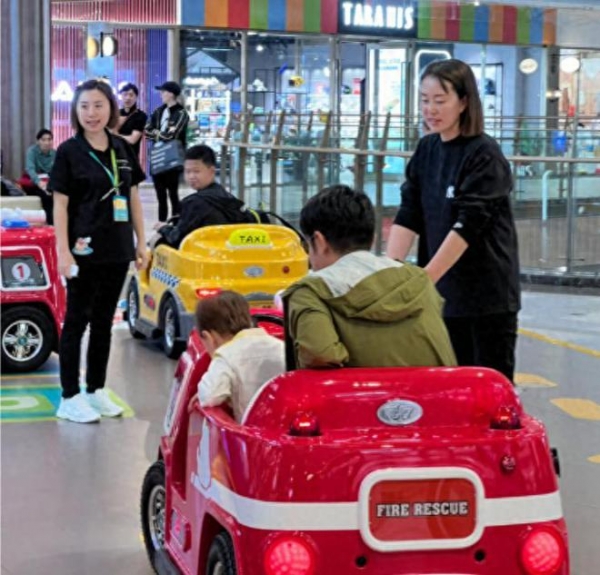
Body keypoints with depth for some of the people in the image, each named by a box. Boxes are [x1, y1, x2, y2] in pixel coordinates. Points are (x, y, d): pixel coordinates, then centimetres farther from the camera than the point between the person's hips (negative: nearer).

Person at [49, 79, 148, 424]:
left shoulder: (123, 150, 8)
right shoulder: (69, 152, -7)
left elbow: (133, 198, 12)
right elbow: (61, 204, -9)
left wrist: (141, 243, 9)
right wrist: (63, 251, -15)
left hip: (117, 251, 5)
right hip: (85, 251, -5)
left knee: (104, 322, 12)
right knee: (77, 320, 1)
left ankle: (97, 391, 23)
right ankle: (70, 398, 7)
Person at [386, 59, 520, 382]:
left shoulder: (484, 155, -13)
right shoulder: (426, 150, 7)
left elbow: (468, 225, -21)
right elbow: (408, 216, 1)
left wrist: (425, 278, -26)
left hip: (488, 292, -6)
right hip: (445, 291, 6)